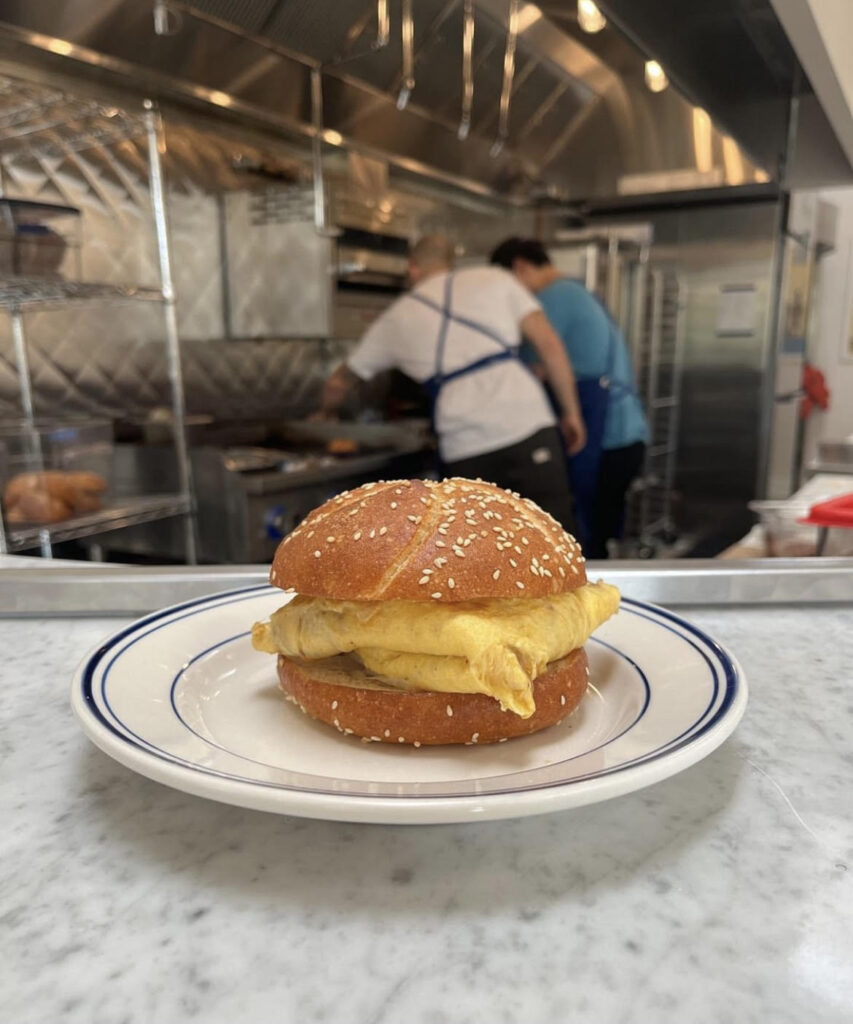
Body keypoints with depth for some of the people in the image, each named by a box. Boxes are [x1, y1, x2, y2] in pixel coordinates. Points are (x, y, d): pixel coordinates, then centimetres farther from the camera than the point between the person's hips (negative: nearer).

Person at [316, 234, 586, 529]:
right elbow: (549, 344, 7)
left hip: (463, 446, 1)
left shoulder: (396, 319, 21)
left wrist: (325, 415, 53)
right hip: (528, 426, -1)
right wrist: (572, 412, 14)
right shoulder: (494, 278, 17)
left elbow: (339, 383, 33)